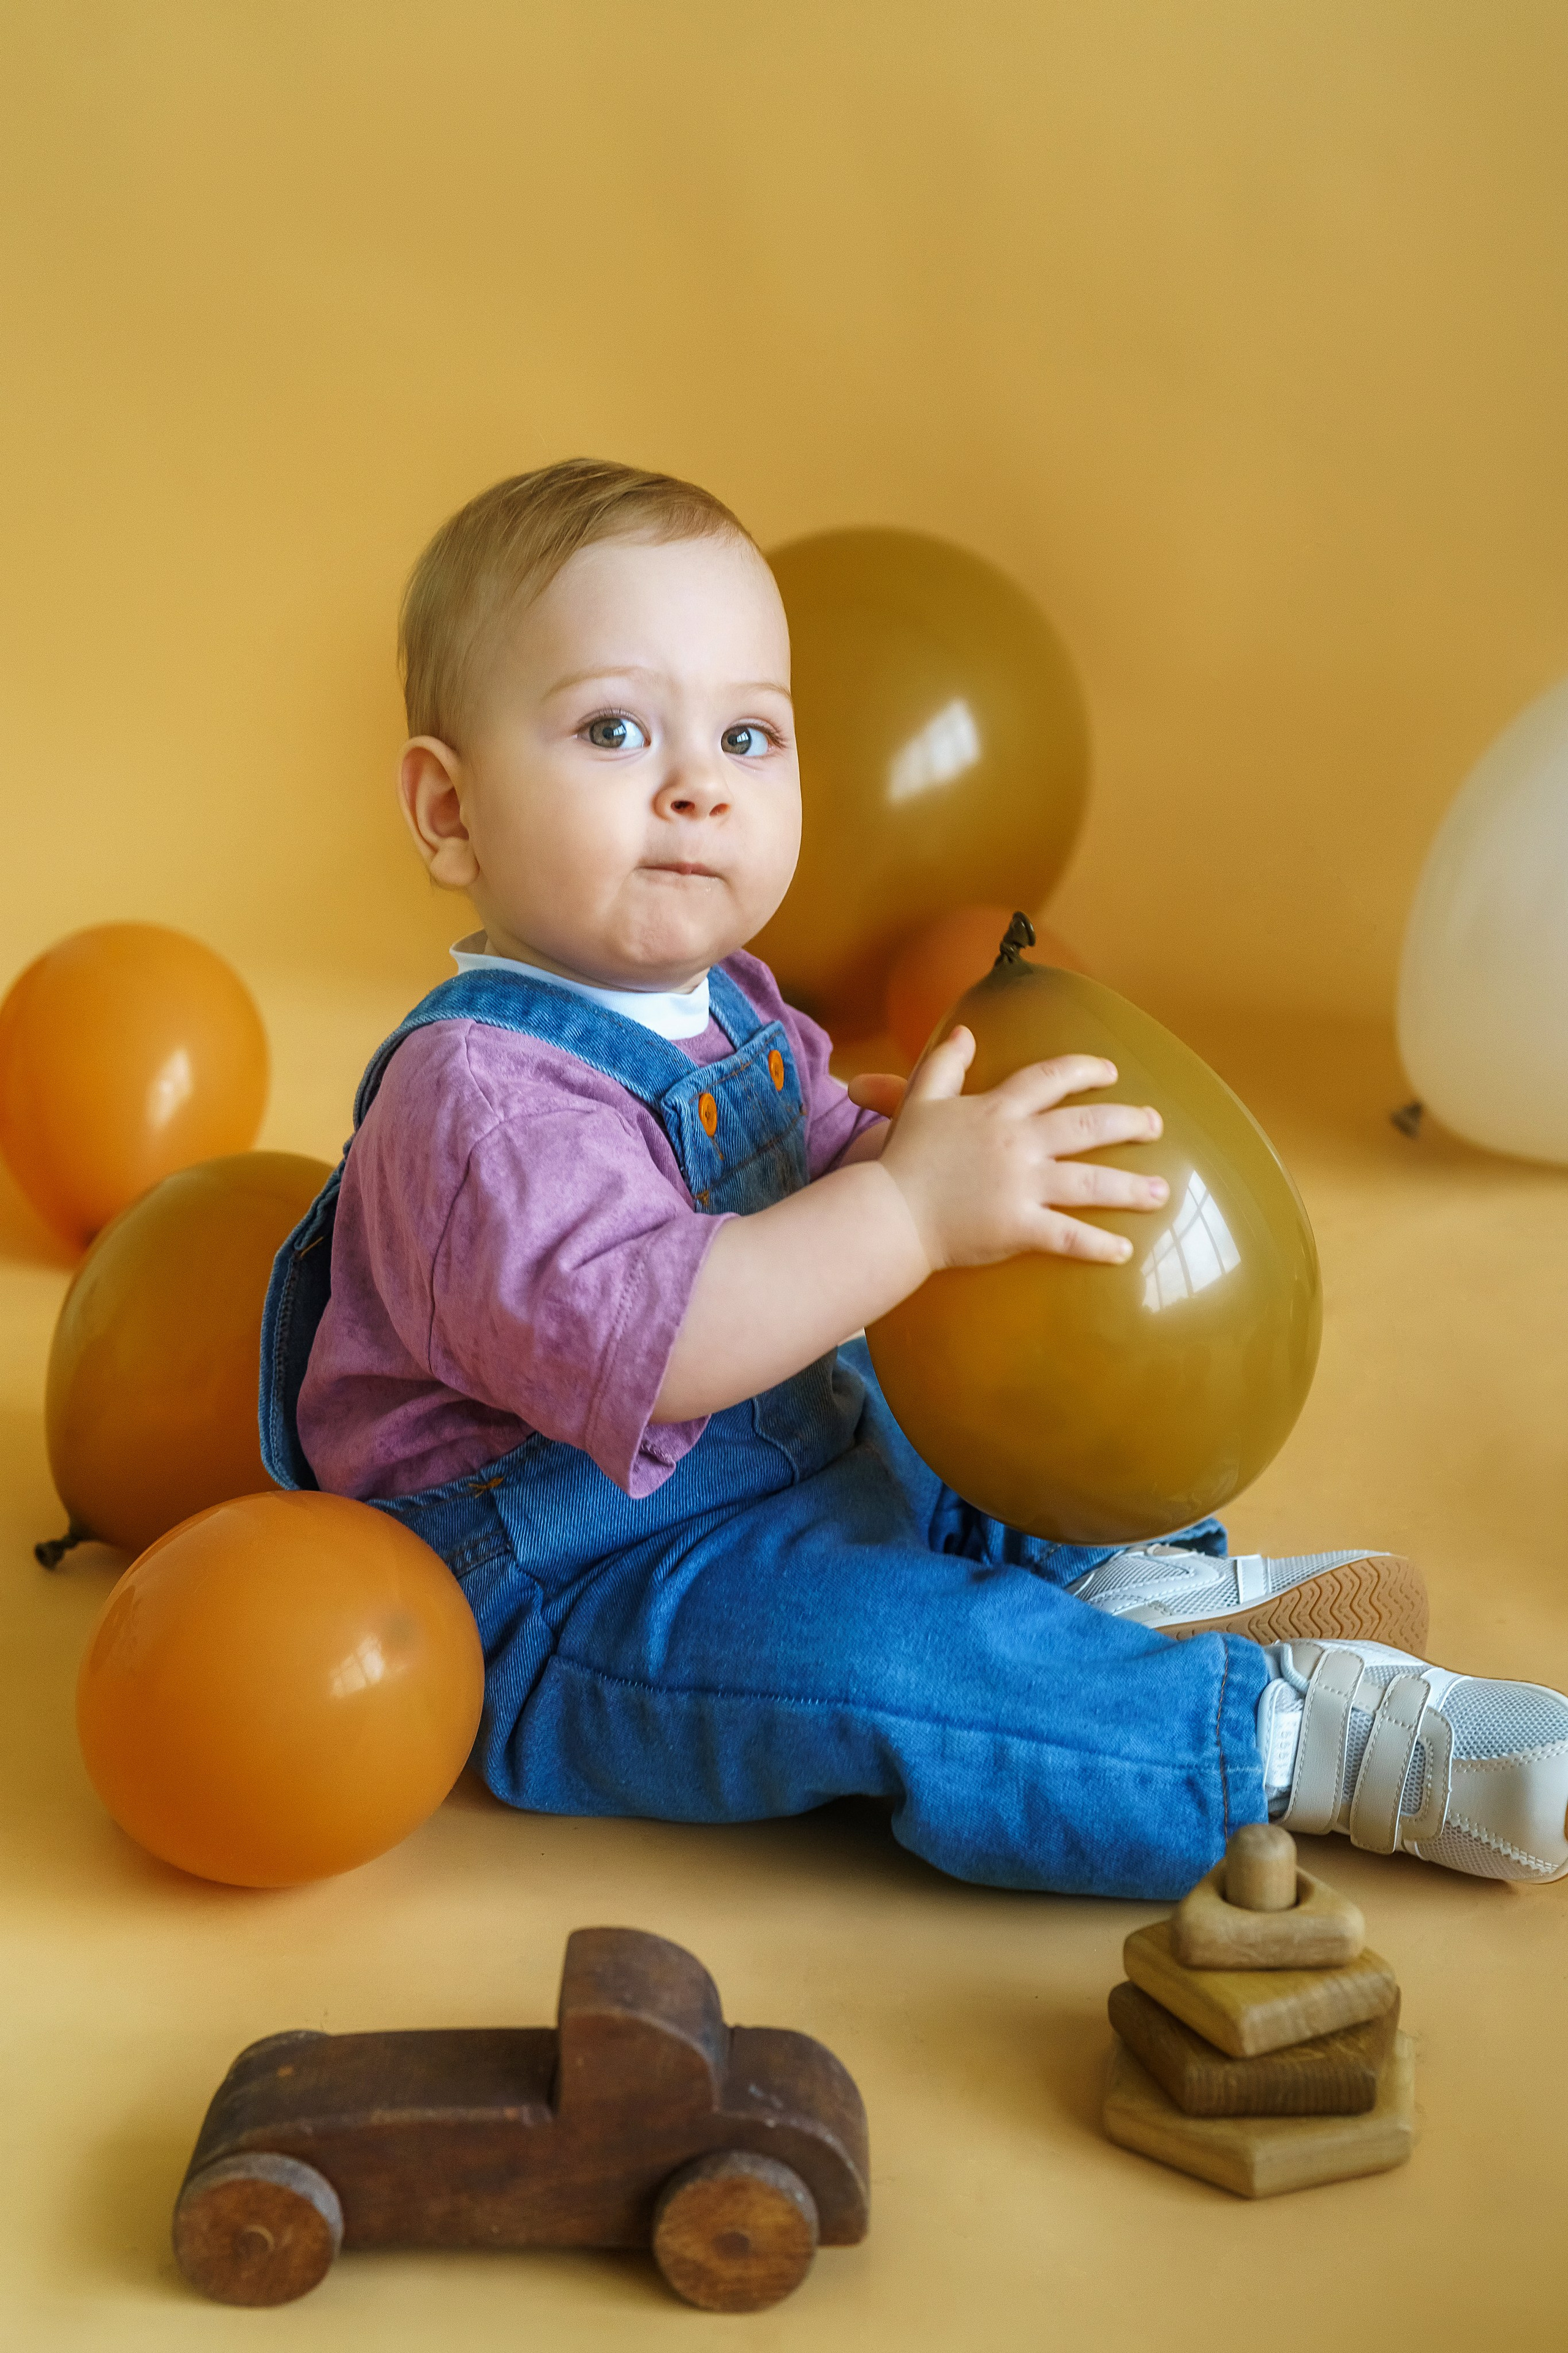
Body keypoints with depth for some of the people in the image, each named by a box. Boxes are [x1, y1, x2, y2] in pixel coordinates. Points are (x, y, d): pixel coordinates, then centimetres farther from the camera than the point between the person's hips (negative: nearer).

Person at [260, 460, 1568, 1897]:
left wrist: (955, 1150, -5)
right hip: (568, 1606, -10)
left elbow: (835, 1166, 18)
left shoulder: (723, 1007, 5)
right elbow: (623, 1334, -39)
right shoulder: (479, 1090, -26)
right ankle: (1288, 1734, -23)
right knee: (870, 1649, -31)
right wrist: (912, 1211, -41)